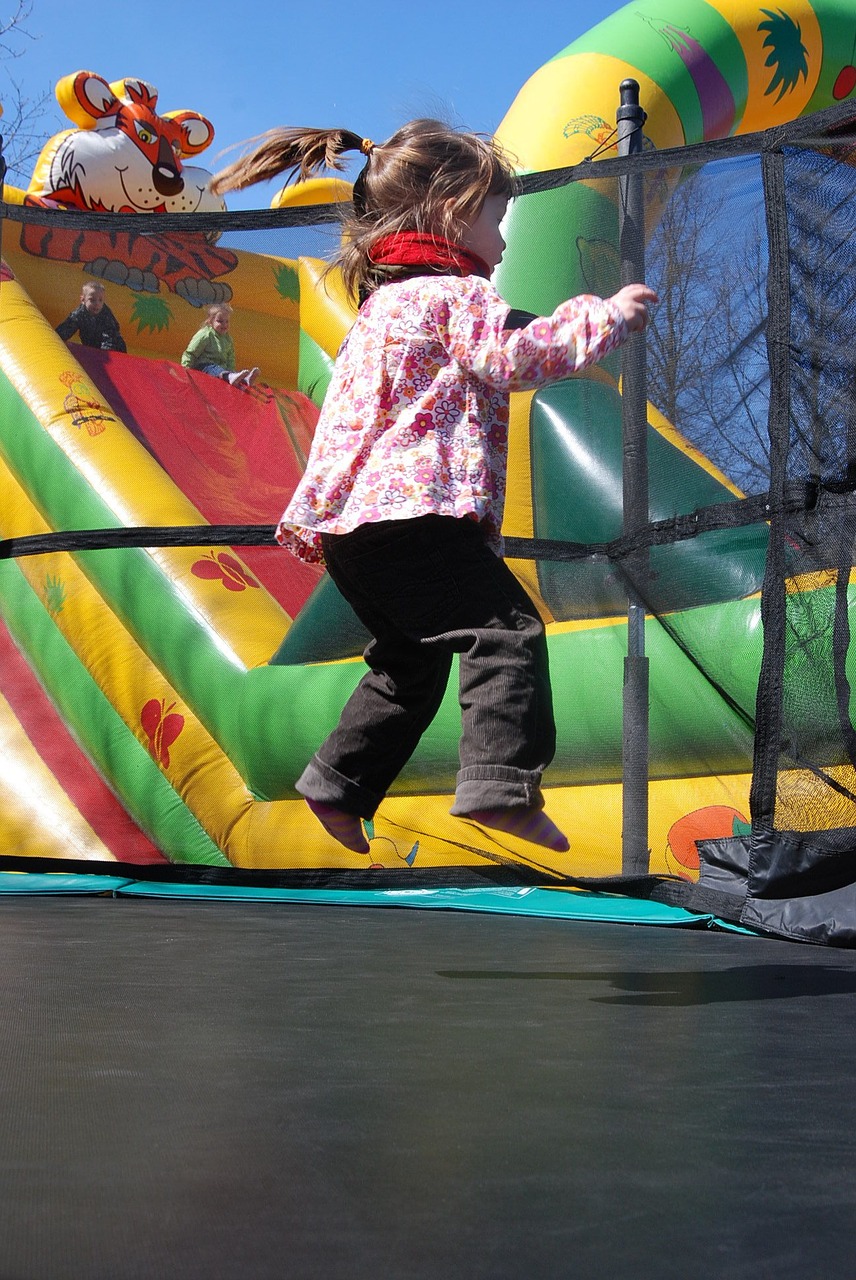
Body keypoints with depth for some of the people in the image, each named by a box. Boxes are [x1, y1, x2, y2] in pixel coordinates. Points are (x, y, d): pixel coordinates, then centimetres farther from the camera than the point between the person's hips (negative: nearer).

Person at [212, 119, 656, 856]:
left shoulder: (383, 304, 29)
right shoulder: (456, 294, -1)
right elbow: (517, 355, -15)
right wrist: (606, 316, -6)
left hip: (350, 517, 10)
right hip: (411, 508, -10)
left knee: (411, 661, 21)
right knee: (505, 629, -15)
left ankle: (340, 786, 25)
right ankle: (500, 785, -26)